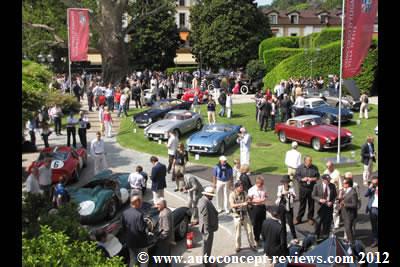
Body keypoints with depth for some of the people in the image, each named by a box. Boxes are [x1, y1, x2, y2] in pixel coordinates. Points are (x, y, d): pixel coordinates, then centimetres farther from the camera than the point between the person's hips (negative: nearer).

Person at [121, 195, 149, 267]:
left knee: (132, 260, 20)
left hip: (130, 241, 6)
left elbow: (123, 226, 3)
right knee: (143, 261, 11)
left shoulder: (125, 212, -5)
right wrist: (145, 223, -6)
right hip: (140, 242, -6)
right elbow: (141, 228, -23)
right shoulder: (139, 214, -25)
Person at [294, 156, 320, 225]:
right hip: (303, 188, -1)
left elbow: (318, 176, 5)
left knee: (311, 203, 9)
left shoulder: (314, 168, 0)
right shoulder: (300, 167, -3)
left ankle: (310, 218, 25)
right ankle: (299, 218, 17)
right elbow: (296, 176, -2)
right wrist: (302, 179, -18)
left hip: (312, 188, 1)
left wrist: (313, 179, -15)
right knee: (302, 203, 6)